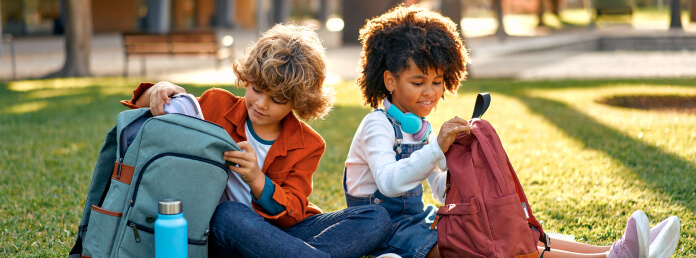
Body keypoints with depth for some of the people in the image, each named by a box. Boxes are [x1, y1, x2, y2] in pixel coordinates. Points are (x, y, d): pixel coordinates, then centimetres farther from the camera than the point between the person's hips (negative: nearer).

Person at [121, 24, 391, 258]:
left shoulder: (308, 145, 4)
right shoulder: (215, 106, 4)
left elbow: (292, 214, -6)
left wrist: (256, 179, -25)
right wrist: (159, 91, -13)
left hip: (280, 233, 2)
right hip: (219, 231, -2)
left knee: (377, 218, -18)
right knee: (228, 214, -41)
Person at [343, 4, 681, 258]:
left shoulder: (420, 129, 15)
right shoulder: (377, 126, -12)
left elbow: (444, 192, 15)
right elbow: (389, 182, -31)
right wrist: (437, 149, -41)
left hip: (420, 223, 9)